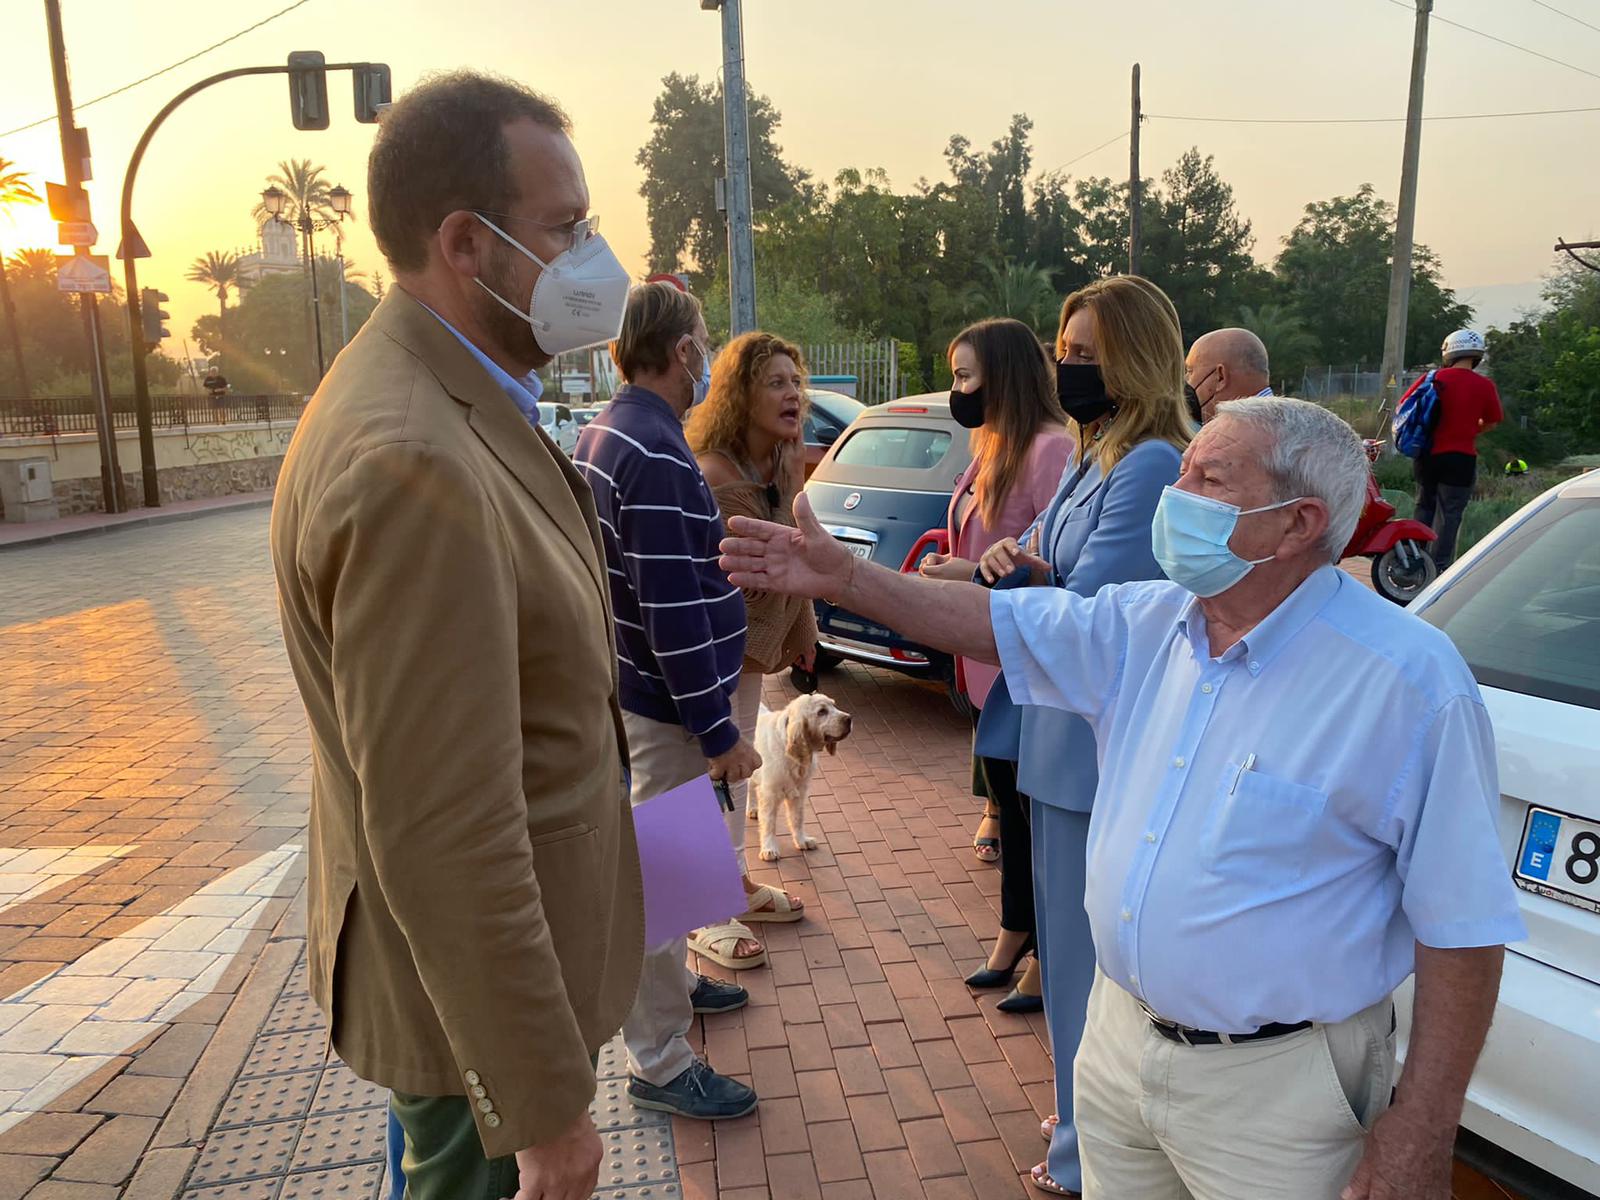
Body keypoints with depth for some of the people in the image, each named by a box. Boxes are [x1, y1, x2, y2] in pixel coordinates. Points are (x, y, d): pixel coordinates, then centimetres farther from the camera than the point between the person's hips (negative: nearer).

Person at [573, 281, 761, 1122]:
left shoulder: (600, 436, 8)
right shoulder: (658, 457, -24)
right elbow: (673, 612, -26)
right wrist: (720, 733, -20)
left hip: (632, 688, 10)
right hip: (668, 703, -10)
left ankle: (670, 983, 46)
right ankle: (660, 1066, 17)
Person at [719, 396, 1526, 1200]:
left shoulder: (1410, 681, -19)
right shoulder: (1148, 624, -1)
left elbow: (1463, 924, -15)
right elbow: (998, 621, 5)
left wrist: (1421, 1134, -14)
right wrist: (847, 579, -5)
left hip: (1274, 1084, -5)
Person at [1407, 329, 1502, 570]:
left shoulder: (1434, 378, -2)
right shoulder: (1485, 386, -6)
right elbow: (1491, 423, 3)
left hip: (1426, 455, 3)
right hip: (1460, 459, -3)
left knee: (1424, 507, 17)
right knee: (1449, 514, 3)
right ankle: (1440, 567, 5)